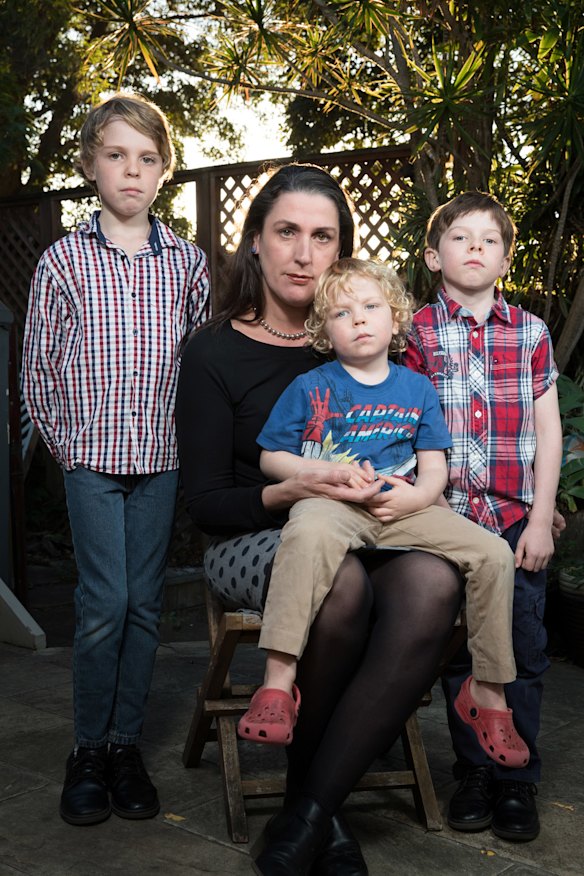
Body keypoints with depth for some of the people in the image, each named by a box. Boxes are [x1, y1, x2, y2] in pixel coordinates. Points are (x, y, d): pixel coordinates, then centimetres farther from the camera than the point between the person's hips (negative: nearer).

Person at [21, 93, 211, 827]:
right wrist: (64, 441, 0)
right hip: (91, 456, -2)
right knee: (104, 602, -5)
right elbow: (38, 365, 5)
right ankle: (87, 750, 12)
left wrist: (188, 438, 3)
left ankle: (125, 744, 19)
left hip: (162, 458, 2)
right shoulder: (63, 259, 2)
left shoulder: (187, 262, 6)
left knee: (144, 602, 6)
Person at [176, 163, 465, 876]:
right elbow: (205, 504, -4)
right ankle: (315, 810, -13)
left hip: (364, 536, 3)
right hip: (251, 542, -3)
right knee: (340, 584, -38)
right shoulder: (215, 353, -1)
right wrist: (292, 492, -22)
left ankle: (310, 811, -21)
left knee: (433, 584, -32)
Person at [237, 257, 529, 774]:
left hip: (404, 508, 4)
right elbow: (271, 458, 6)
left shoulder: (417, 388, 13)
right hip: (332, 503, -3)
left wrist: (416, 496, -12)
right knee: (310, 534, -41)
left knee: (493, 553, -15)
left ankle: (488, 694, 1)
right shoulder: (310, 388, 5)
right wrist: (328, 473, -10)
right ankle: (278, 683, -37)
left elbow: (434, 466, 11)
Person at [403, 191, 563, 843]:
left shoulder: (530, 333, 6)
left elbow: (548, 433, 5)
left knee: (522, 652, 5)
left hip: (517, 520, 1)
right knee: (460, 650, 8)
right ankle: (473, 772, 24)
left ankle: (517, 780, 21)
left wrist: (540, 520, -1)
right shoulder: (417, 333, 1)